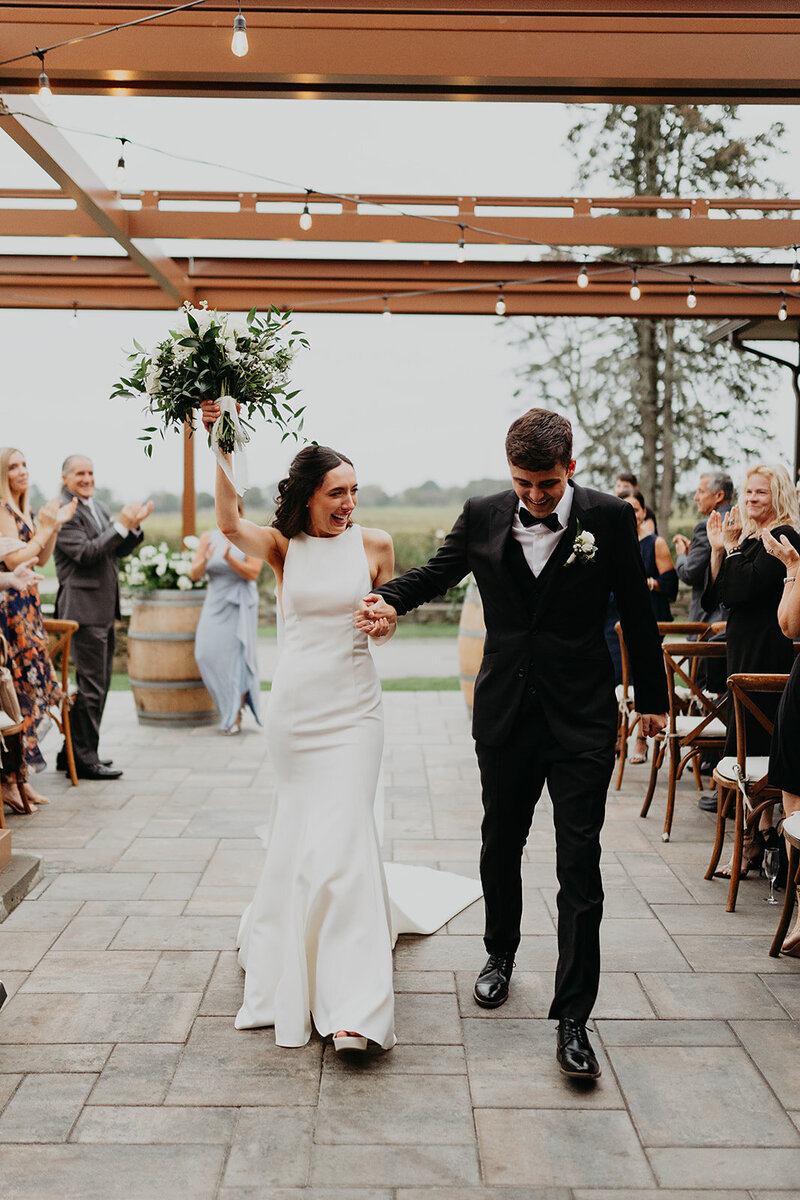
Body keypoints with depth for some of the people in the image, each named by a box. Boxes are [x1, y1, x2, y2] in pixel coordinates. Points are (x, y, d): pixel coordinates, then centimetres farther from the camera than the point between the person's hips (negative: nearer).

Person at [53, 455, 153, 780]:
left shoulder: (100, 507, 16)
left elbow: (119, 550, 17)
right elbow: (85, 552, -20)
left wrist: (135, 525, 1)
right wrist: (121, 525, -20)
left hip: (105, 608, 10)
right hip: (83, 609, -9)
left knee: (98, 684, 15)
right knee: (91, 686, -6)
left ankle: (72, 752, 25)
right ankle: (84, 758, 3)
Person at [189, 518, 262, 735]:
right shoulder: (208, 538, 7)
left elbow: (253, 573, -11)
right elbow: (194, 574, 1)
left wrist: (229, 558, -26)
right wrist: (204, 561, -21)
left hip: (239, 606, -4)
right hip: (215, 604, 4)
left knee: (236, 656, -8)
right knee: (206, 654, -6)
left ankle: (235, 716, 3)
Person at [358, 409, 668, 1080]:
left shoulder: (609, 518, -7)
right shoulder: (483, 517, -1)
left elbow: (637, 613, 1)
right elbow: (437, 573, 12)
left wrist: (652, 697, 9)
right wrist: (390, 601, -9)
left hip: (582, 720, -3)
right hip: (506, 715, 3)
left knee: (579, 865, -3)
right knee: (500, 845, 18)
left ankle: (573, 1018, 5)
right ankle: (500, 954, 43)